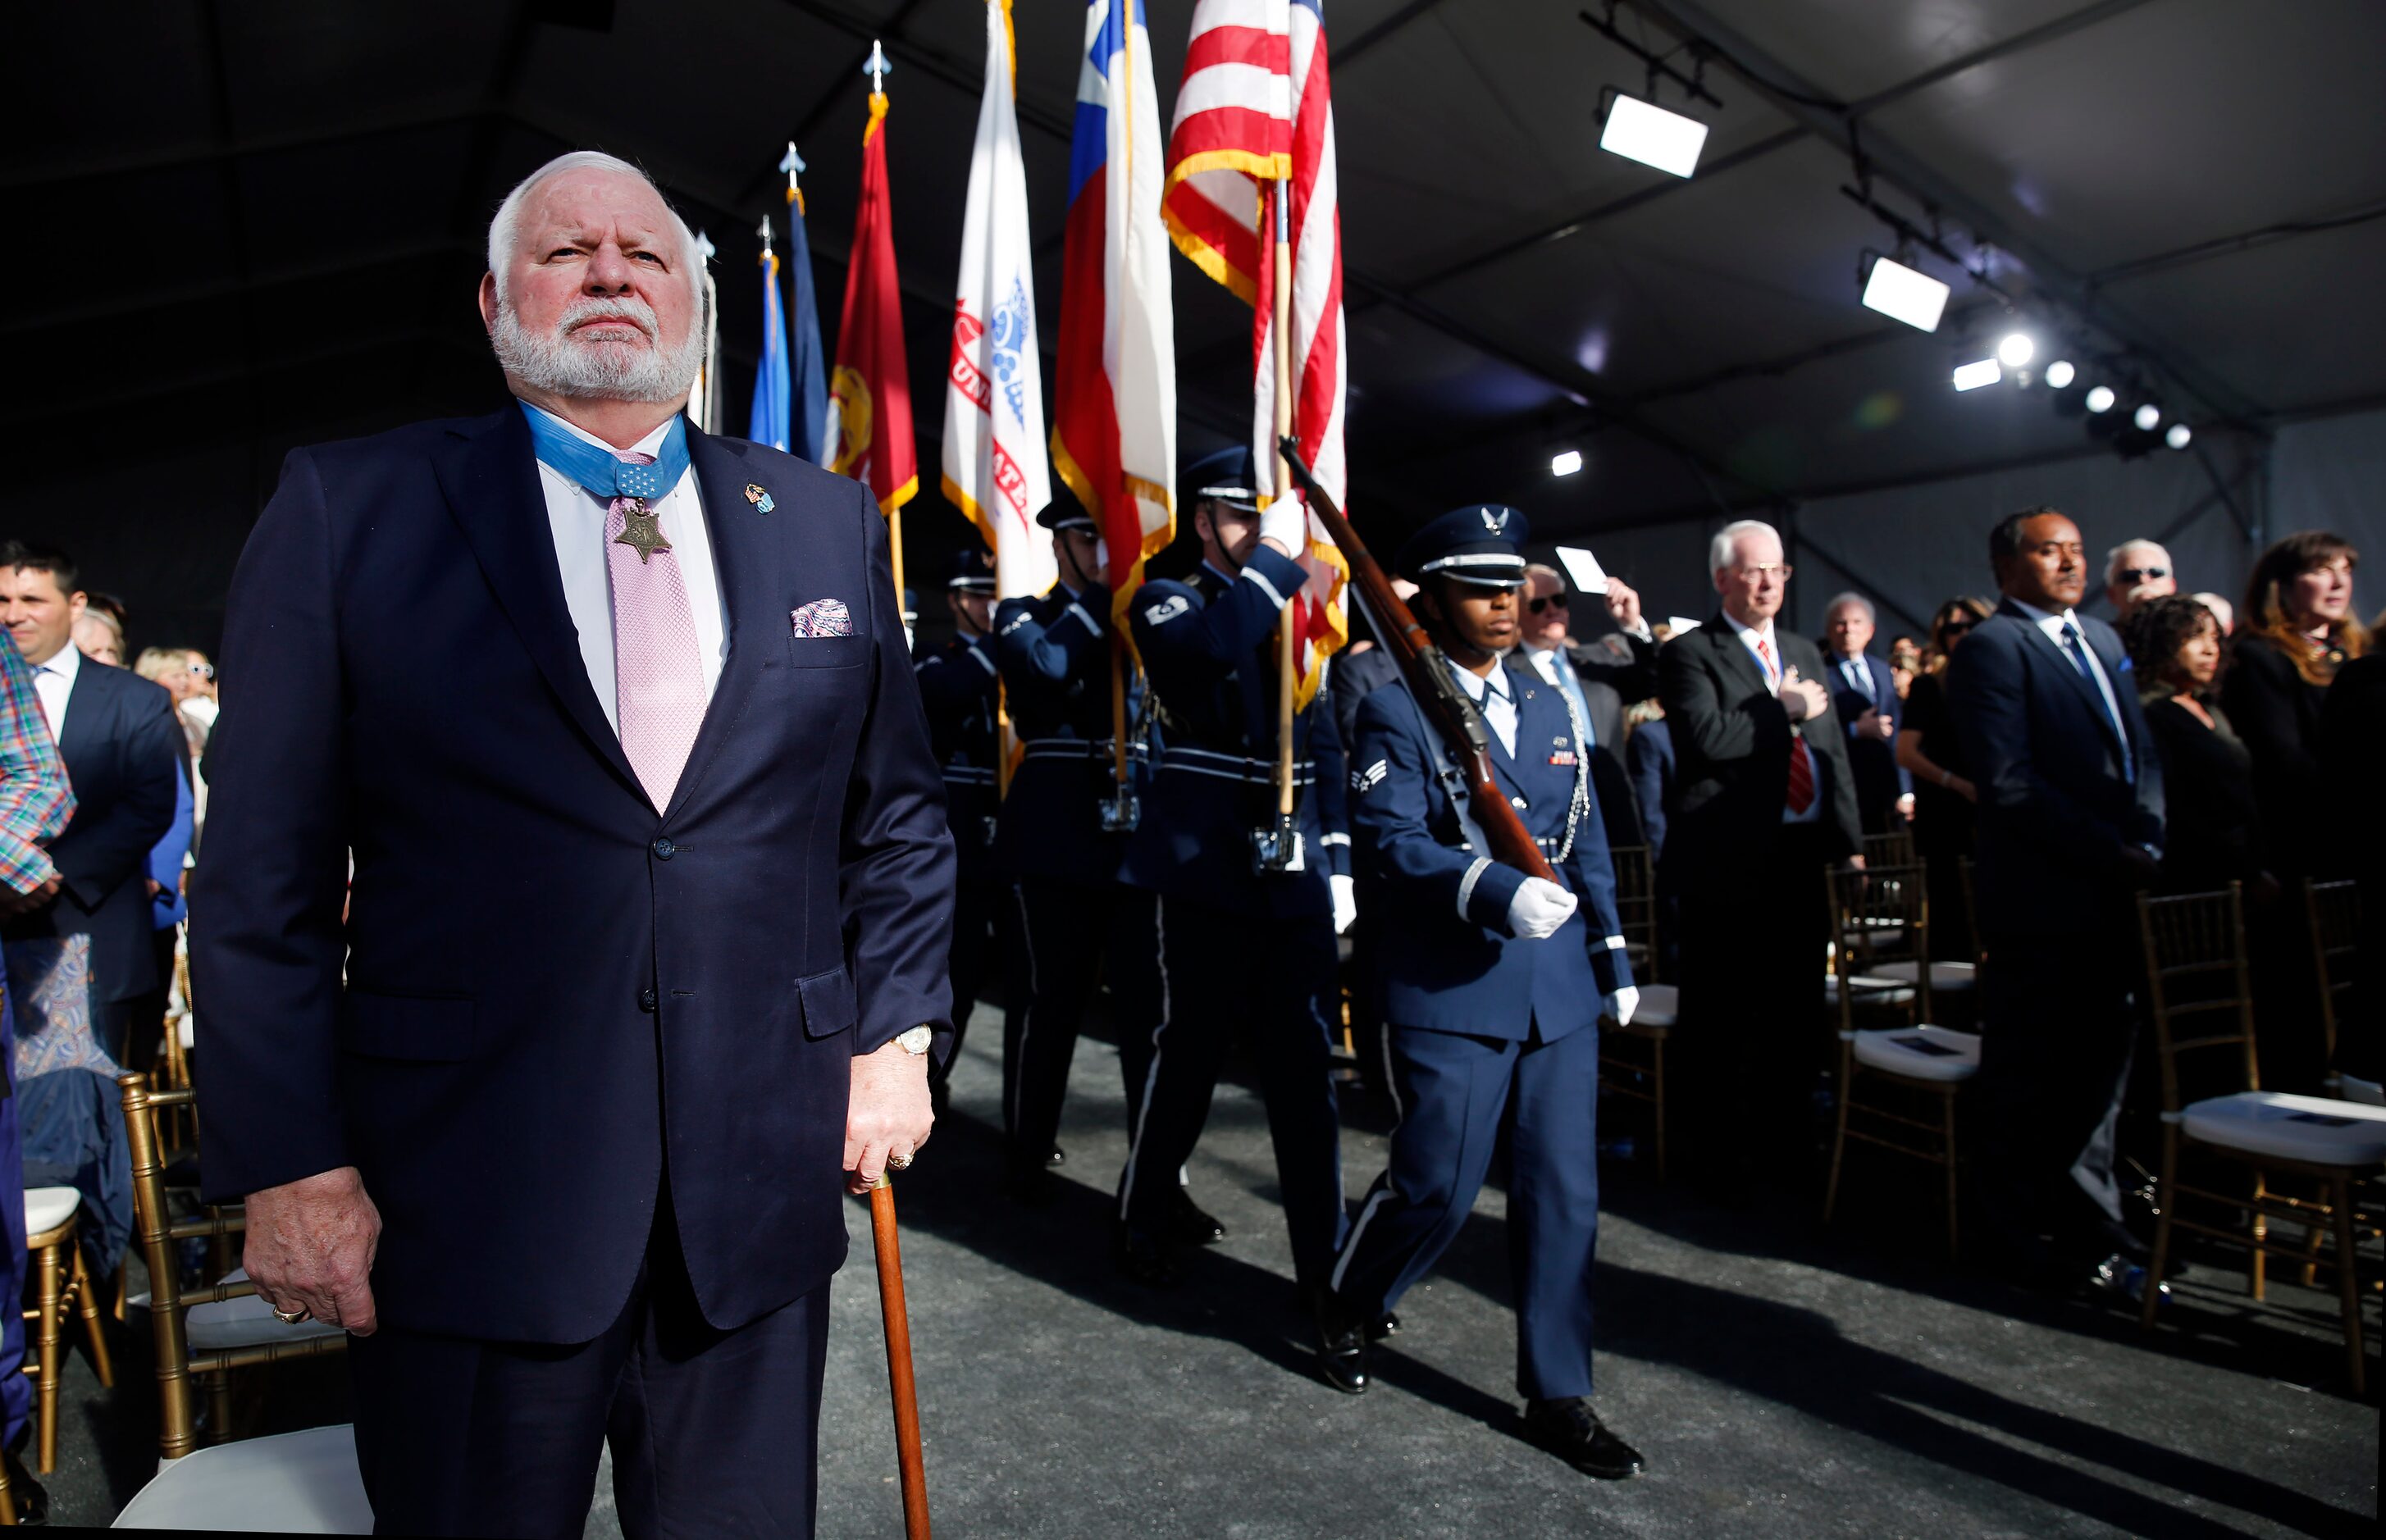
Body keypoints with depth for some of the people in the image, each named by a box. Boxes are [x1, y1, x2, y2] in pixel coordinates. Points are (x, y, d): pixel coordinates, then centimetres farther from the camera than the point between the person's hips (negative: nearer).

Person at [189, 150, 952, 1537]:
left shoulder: (826, 520, 7)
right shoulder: (354, 510, 0)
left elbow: (899, 812, 12)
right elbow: (267, 874, -2)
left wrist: (895, 1033, 5)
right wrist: (288, 1162, -5)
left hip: (763, 1191, 3)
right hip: (461, 1206, -2)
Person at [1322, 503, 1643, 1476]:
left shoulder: (1551, 704, 14)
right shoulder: (1398, 711, -5)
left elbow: (1587, 839, 17)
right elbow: (1387, 837, -16)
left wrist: (1612, 956, 14)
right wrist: (1495, 893, -28)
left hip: (1560, 988, 6)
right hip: (1451, 987, -5)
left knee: (1563, 1191, 7)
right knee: (1437, 1185, 1)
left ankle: (1557, 1395, 22)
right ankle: (1350, 1307, 31)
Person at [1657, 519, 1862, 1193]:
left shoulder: (1804, 653, 18)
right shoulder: (1690, 654, -4)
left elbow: (1834, 751, 18)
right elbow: (1705, 737, -21)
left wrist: (1850, 840, 12)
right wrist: (1784, 710, -12)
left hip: (1804, 858, 7)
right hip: (1729, 861, -7)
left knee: (1796, 1012, 15)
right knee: (1721, 1023, 2)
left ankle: (1784, 1139, 30)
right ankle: (1718, 1155, 16)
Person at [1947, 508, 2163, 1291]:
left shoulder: (2101, 639, 17)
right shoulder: (1991, 648, -9)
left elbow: (2141, 752, 17)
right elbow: (2010, 783, -17)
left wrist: (2146, 844, 0)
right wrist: (2110, 854, -15)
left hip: (2115, 895, 8)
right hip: (2043, 898, -8)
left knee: (2101, 1065, 16)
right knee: (2025, 1077, 3)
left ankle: (2088, 1216, 31)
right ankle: (2015, 1231, 17)